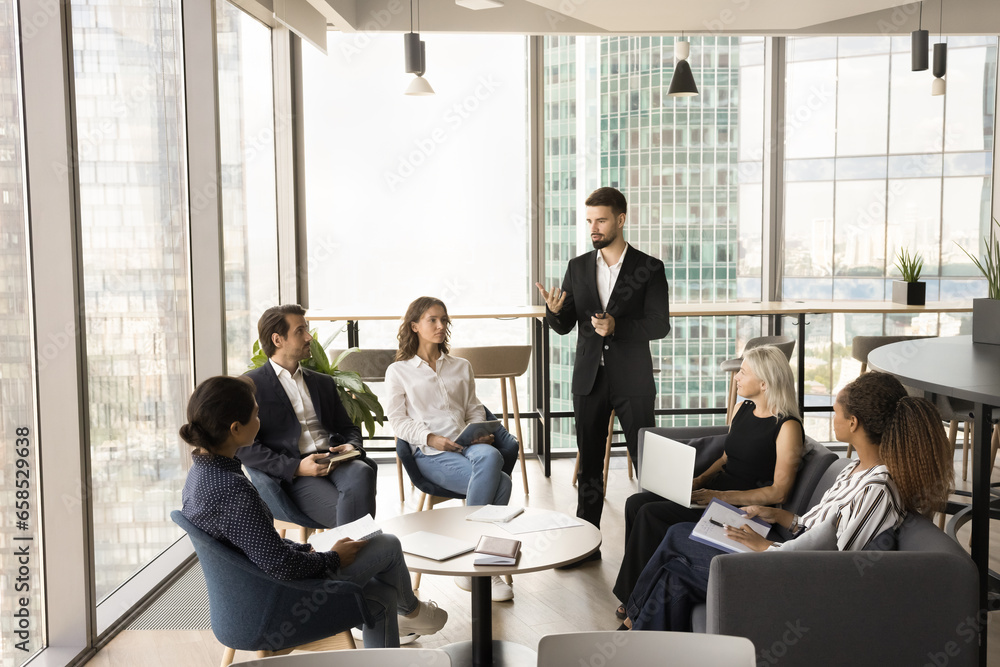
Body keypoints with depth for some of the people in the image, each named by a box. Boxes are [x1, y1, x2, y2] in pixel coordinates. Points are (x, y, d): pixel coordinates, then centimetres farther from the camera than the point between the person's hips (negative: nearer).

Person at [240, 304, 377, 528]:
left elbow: (348, 428, 26)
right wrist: (295, 467, -15)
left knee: (362, 472, -33)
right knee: (347, 514, -33)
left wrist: (352, 447, 0)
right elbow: (245, 448, -3)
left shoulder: (323, 382, 25)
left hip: (334, 462, 5)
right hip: (292, 476, -5)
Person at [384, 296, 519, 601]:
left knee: (491, 457, -36)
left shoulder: (462, 367, 28)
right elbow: (398, 421, 5)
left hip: (468, 445, 4)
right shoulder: (398, 371, 14)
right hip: (430, 454, -4)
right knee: (500, 482, -31)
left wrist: (482, 433, 0)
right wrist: (431, 438, -13)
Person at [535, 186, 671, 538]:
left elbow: (659, 324, -8)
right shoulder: (578, 267, 7)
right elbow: (564, 326, 7)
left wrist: (617, 326, -22)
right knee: (589, 465, 11)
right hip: (589, 379, 4)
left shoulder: (650, 268, -4)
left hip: (632, 380, -3)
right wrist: (554, 310, -15)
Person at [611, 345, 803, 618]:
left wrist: (720, 496, -21)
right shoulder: (744, 409, 10)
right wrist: (699, 481, 2)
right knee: (636, 503, -10)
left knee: (651, 514, -21)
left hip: (745, 507, -9)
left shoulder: (787, 427, -15)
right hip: (716, 491, 9)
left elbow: (779, 493, -17)